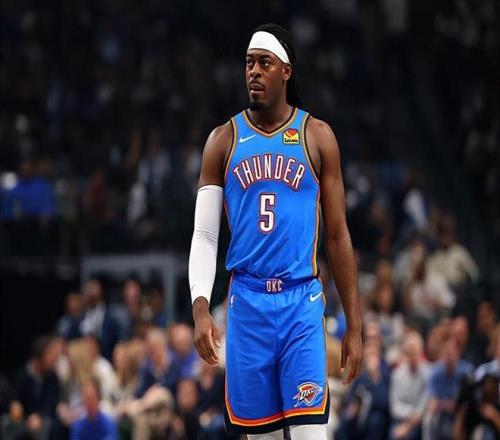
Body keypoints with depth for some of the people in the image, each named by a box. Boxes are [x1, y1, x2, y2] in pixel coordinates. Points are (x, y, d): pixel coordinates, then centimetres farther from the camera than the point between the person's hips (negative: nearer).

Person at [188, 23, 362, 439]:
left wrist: (354, 327, 3)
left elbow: (337, 235, 6)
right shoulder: (223, 141, 7)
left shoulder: (317, 136, 4)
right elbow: (204, 236, 5)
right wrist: (200, 308, -11)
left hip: (301, 302, -2)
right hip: (247, 302, 2)